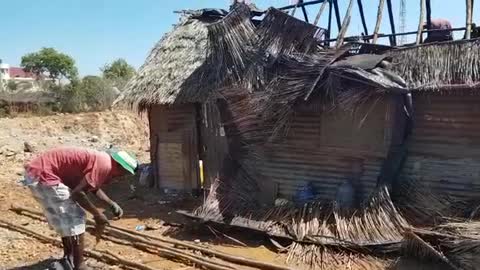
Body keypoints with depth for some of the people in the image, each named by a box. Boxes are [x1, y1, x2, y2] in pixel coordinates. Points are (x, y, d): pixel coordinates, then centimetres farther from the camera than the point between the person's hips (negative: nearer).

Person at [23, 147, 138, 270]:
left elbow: (93, 187, 27)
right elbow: (77, 193, -23)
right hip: (43, 174, -10)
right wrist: (97, 215, -11)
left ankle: (68, 258, 37)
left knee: (66, 218, 22)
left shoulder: (101, 159, 11)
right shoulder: (104, 164, -19)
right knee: (75, 219, -2)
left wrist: (112, 204, 17)